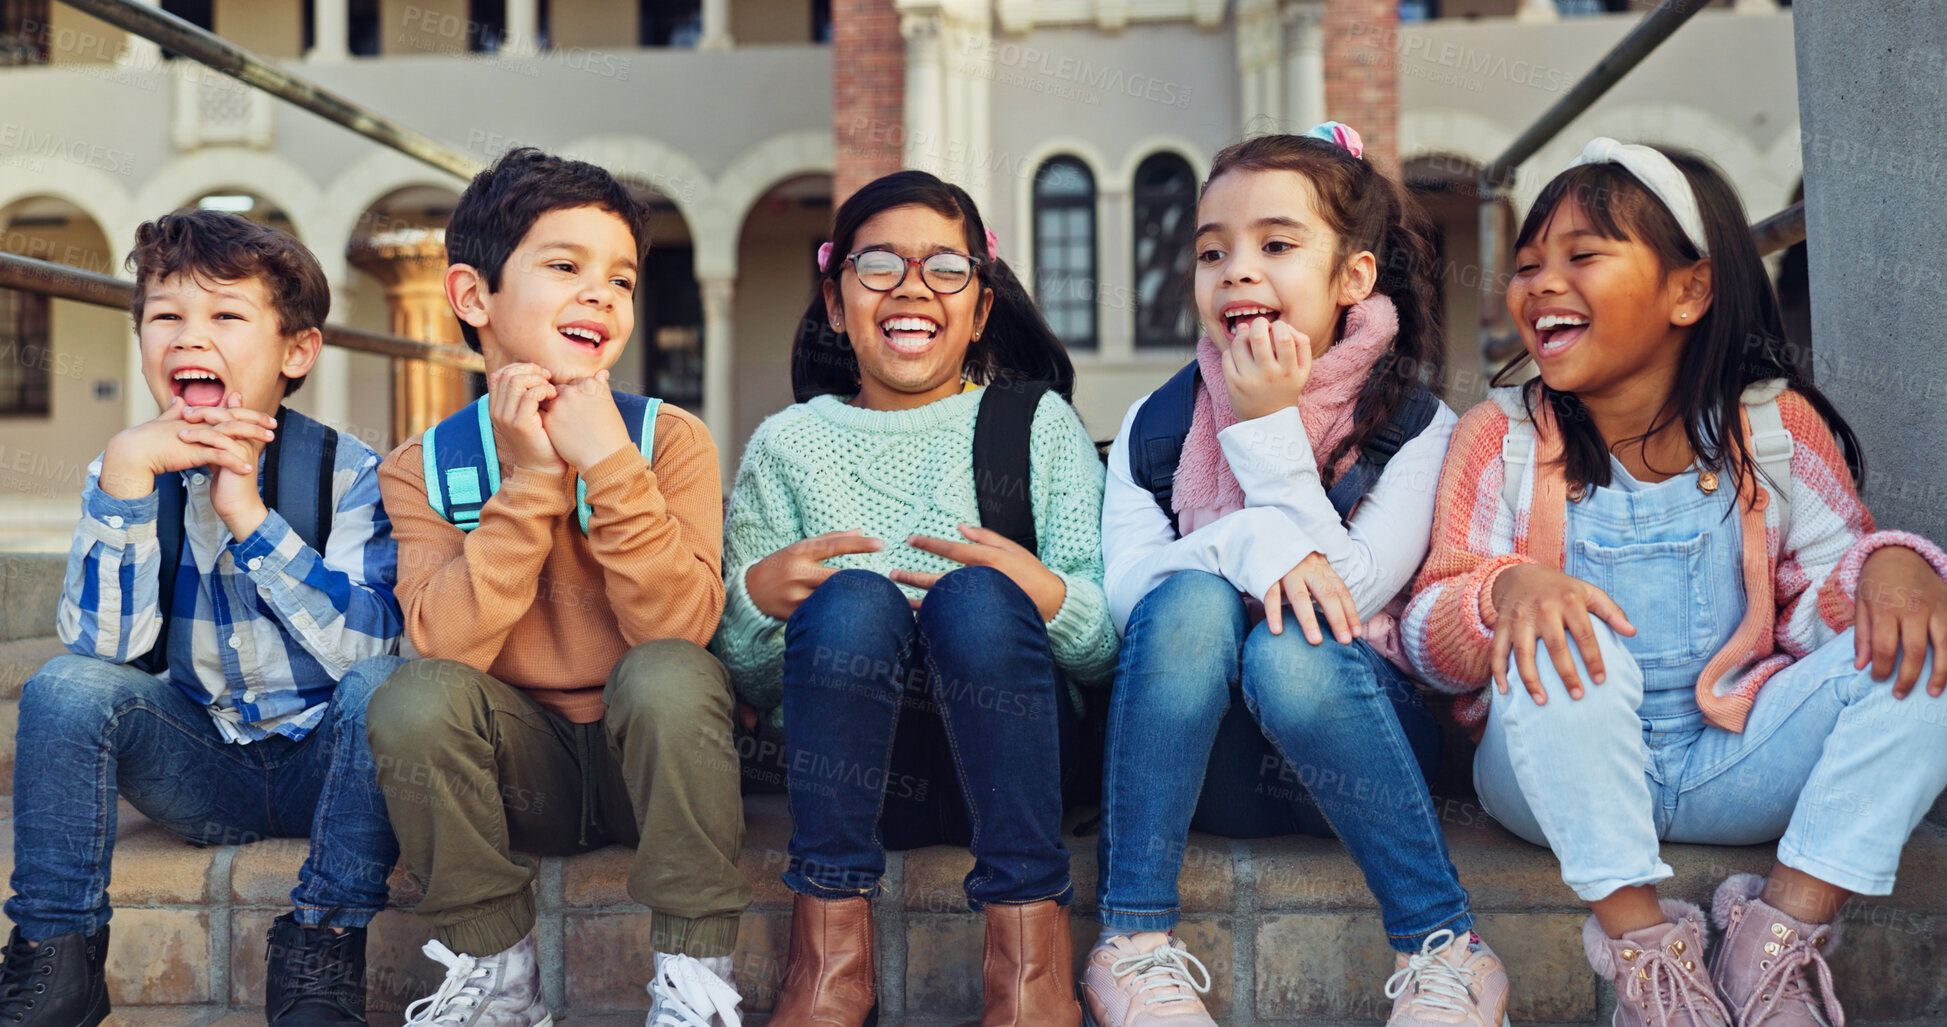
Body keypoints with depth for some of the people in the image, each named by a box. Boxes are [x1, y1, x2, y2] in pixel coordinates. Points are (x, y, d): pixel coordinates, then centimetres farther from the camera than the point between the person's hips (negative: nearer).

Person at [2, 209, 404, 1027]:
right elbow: (103, 645, -15)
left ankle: (322, 949, -21)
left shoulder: (350, 475, -10)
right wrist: (128, 472, -23)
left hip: (324, 764, -2)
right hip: (202, 771, 2)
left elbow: (365, 649, -22)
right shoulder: (130, 472, -2)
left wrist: (248, 514, -28)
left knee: (385, 683, -31)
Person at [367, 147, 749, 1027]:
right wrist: (530, 482, -22)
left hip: (647, 757, -1)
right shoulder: (423, 469, -2)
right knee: (414, 696, -26)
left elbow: (681, 627, -20)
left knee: (670, 676, -32)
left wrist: (608, 463, -26)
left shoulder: (669, 440, -7)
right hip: (522, 769, 2)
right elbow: (447, 646, -17)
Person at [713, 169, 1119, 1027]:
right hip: (859, 769, 1)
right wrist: (757, 598, -13)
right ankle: (831, 954, -21)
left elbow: (1111, 645, 2)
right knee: (851, 599, -29)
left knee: (976, 597, -30)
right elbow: (748, 684, 10)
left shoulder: (1038, 424, 10)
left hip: (1005, 758, 0)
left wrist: (1048, 599, -21)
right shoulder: (789, 443, 12)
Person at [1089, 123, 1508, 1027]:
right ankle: (1133, 939, -24)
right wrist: (1253, 543, -23)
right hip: (1200, 759, 1)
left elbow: (1349, 591, -14)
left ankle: (1445, 951, -20)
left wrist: (1271, 430, -13)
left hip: (1340, 734, -1)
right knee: (1194, 598, -28)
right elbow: (1124, 592, -8)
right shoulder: (1156, 426, 4)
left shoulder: (1414, 426, -1)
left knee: (1292, 647, -33)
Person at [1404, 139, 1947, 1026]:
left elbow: (1817, 606, 1)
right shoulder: (1498, 437, -3)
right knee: (1568, 642, -31)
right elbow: (1427, 635, -8)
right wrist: (1507, 590, -31)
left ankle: (1787, 929, -16)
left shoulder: (1777, 426, 0)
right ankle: (1644, 944, -22)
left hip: (1732, 769, 2)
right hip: (1569, 782, -2)